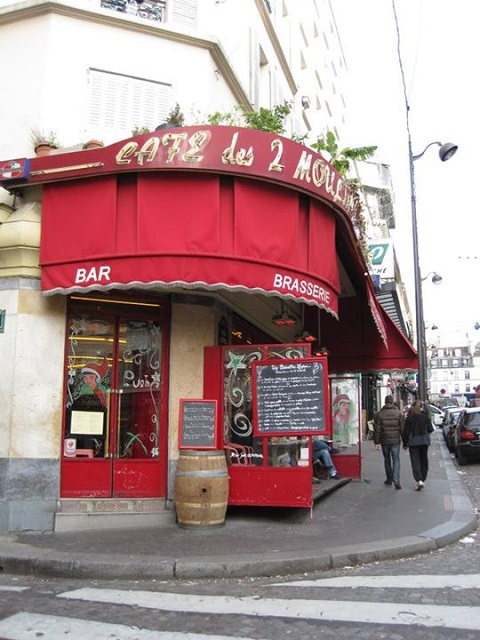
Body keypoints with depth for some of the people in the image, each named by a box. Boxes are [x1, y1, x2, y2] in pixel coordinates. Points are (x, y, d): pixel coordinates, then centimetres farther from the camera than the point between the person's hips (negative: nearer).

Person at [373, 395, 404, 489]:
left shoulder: (379, 414, -2)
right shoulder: (399, 413, -2)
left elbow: (377, 430, -3)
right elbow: (403, 428, -1)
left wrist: (376, 442, 0)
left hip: (384, 441, 1)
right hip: (395, 441, -1)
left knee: (387, 459, 15)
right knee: (396, 459, 3)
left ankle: (389, 479, 21)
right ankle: (396, 479, -13)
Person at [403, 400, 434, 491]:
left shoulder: (410, 417, -7)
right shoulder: (425, 416, -3)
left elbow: (406, 431, -6)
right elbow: (430, 429, -1)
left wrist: (405, 443, 2)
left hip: (413, 442, -2)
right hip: (424, 441, 2)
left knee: (415, 461, -2)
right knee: (423, 460, 14)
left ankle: (419, 481, -17)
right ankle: (422, 480, 21)